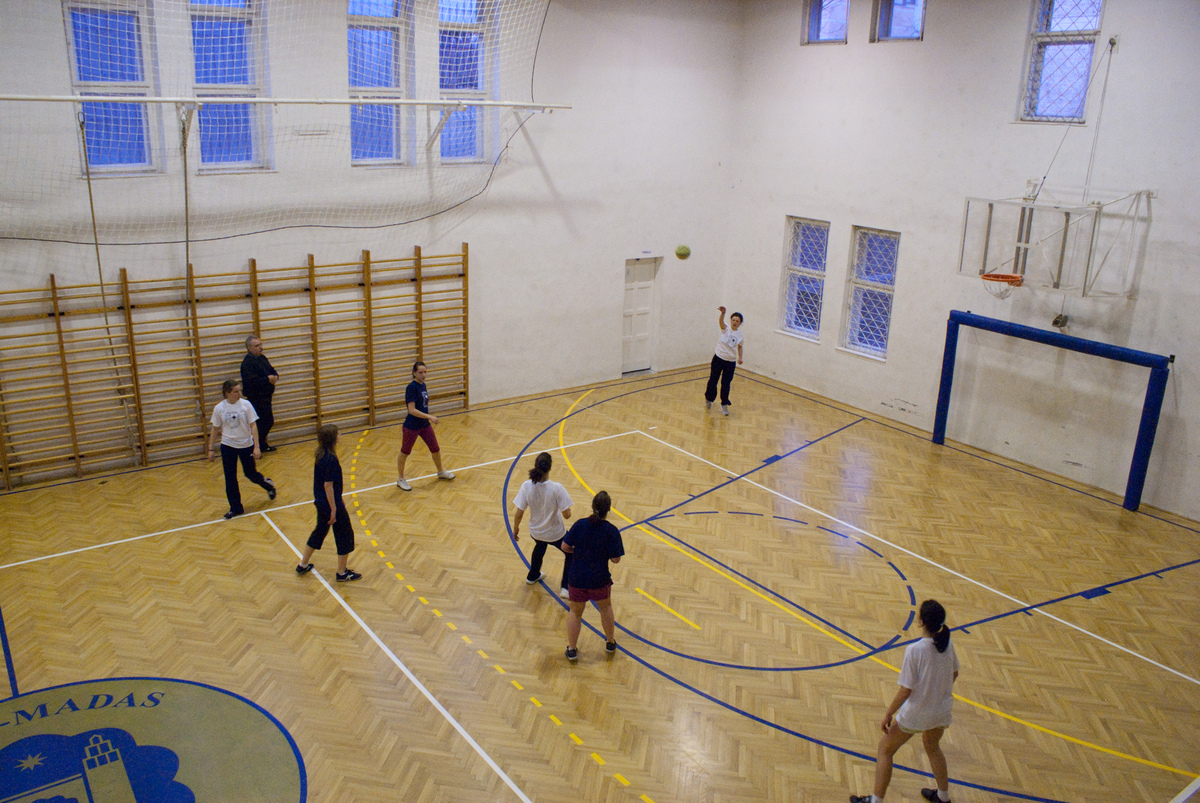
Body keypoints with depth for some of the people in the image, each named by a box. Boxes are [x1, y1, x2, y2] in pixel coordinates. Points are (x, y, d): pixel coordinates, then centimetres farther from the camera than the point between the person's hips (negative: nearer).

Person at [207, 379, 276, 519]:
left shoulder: (245, 405, -12)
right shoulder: (219, 408, -7)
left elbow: (253, 426, -9)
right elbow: (215, 430, 3)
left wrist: (256, 447, -13)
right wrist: (211, 449, 5)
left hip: (246, 445, -2)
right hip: (227, 446, 2)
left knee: (250, 473, 8)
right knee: (230, 478, 4)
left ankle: (269, 485, 39)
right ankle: (235, 508, 16)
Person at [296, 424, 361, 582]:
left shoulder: (321, 454, 2)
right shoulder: (331, 459, -26)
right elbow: (328, 485, -24)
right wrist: (334, 509, -18)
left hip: (320, 502, 9)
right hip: (331, 504, -9)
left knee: (319, 531, 25)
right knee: (345, 535, 7)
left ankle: (303, 565, 37)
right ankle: (342, 573, 17)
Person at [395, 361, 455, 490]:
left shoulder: (423, 385, 5)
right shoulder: (411, 387, -20)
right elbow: (412, 410, -24)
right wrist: (430, 417, -25)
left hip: (425, 425, 8)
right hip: (412, 427, -8)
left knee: (435, 449, 17)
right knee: (404, 452, 9)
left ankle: (440, 472, 38)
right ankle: (401, 479, 22)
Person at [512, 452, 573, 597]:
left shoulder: (527, 486, -21)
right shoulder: (556, 488, -30)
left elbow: (518, 514, -15)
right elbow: (567, 514, -24)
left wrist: (515, 529, 4)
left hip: (535, 532, 4)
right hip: (556, 533, -4)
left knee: (540, 547, 39)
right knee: (570, 553, 26)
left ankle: (532, 576, 59)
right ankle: (565, 588, 16)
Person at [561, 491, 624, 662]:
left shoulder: (579, 525, -12)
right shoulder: (611, 531, -16)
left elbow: (565, 547, -7)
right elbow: (616, 559, -13)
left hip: (577, 579, 1)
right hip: (599, 580, -1)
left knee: (575, 612, 20)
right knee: (605, 608, 26)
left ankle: (572, 650, 27)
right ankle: (610, 642, 42)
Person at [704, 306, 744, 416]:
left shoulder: (739, 335, 3)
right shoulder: (726, 329, -8)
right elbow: (721, 322, -30)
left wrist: (740, 358, 4)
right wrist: (723, 313, -52)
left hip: (730, 362, 2)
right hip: (719, 358, -2)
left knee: (726, 384, 2)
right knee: (713, 381, 6)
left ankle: (724, 405, 17)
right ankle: (709, 399, 30)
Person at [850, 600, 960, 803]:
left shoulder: (915, 650, -27)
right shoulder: (947, 645, -9)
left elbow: (906, 689, -23)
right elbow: (954, 674, 9)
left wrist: (889, 714, -11)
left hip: (915, 713, -6)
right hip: (941, 711, 6)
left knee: (885, 749, 15)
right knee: (932, 747, 34)